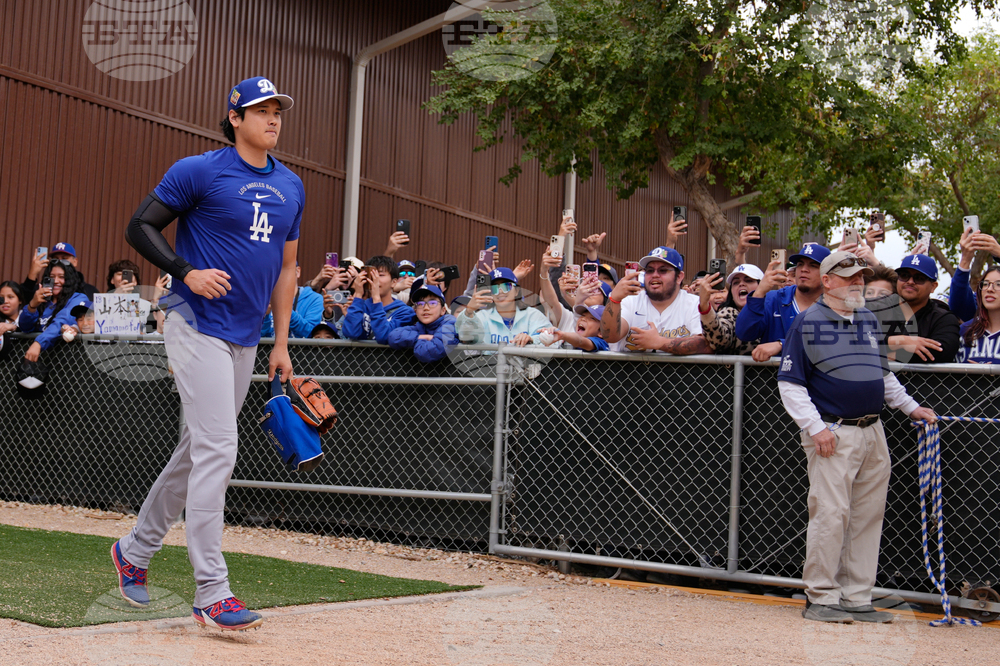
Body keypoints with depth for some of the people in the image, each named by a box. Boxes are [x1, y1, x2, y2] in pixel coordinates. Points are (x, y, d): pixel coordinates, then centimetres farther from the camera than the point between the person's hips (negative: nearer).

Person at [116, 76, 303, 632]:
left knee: (198, 453, 14)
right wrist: (187, 272, -18)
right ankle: (212, 593, -12)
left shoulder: (291, 187, 12)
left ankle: (135, 551, 32)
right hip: (198, 325, -7)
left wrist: (281, 345, 13)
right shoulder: (198, 171, -7)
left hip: (246, 337, 7)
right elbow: (140, 227, -3)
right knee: (217, 450, -15)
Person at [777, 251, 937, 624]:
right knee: (831, 514, -9)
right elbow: (790, 383, -7)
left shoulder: (870, 321, 16)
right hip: (832, 433, -7)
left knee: (868, 516, 7)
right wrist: (815, 427, -14)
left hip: (873, 433, 7)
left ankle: (857, 599, 14)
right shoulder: (807, 323, -4)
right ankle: (821, 599, 0)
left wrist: (910, 407, 19)